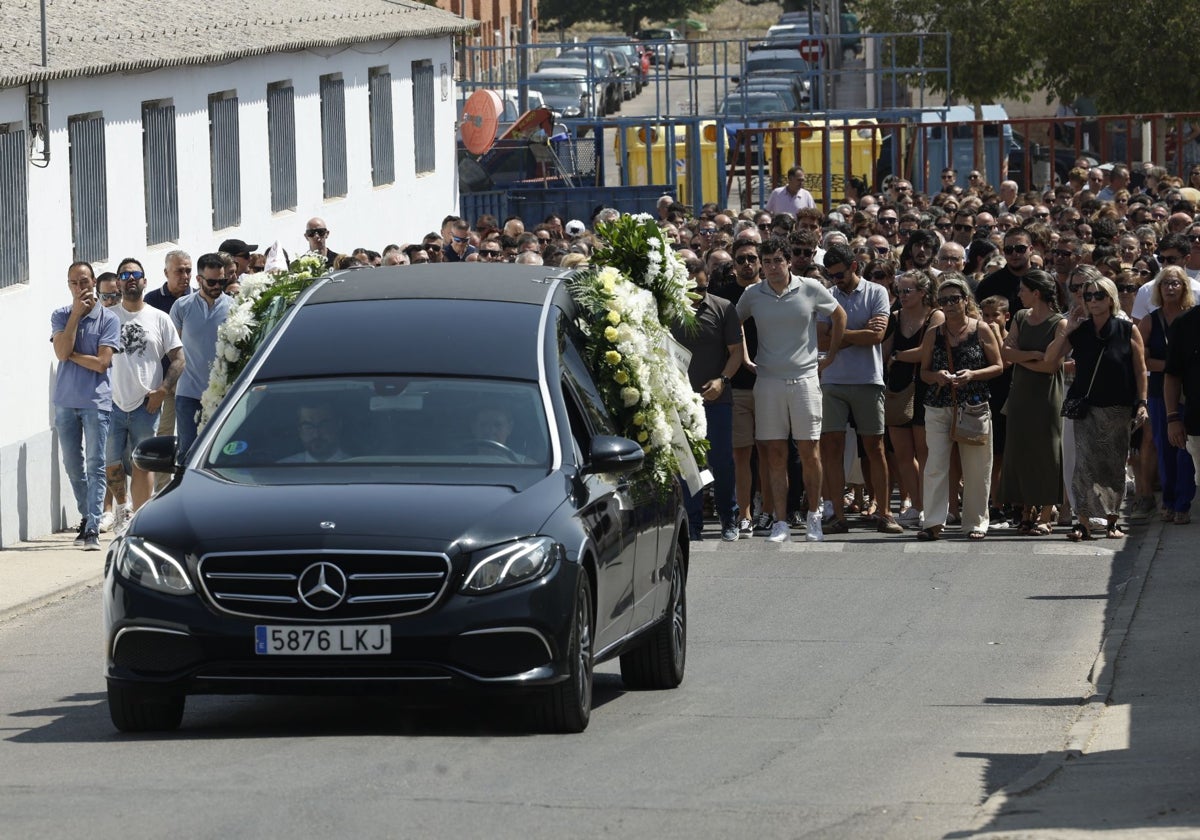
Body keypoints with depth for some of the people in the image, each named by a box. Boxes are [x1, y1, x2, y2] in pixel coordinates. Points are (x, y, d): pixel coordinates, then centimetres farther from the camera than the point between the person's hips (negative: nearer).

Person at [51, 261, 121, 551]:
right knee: (73, 466, 11)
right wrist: (76, 313, -10)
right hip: (65, 400, 4)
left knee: (95, 466, -9)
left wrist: (71, 354, -6)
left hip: (96, 400, -4)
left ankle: (93, 528, -14)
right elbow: (61, 352, -10)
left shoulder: (108, 319, -3)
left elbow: (102, 362, -11)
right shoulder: (60, 316, 6)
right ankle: (86, 517, 26)